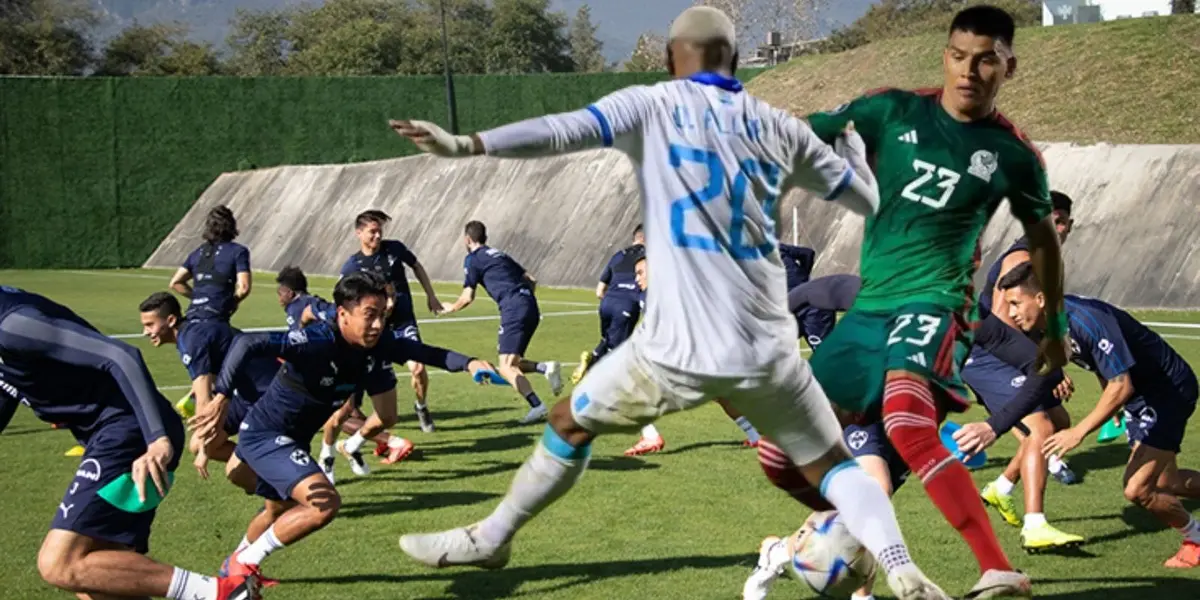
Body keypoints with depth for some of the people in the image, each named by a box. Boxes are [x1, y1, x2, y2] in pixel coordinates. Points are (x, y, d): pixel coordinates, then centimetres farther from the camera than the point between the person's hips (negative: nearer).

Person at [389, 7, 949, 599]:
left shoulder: (653, 105, 2)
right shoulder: (779, 127, 11)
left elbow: (565, 130, -15)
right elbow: (866, 199, 20)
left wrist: (467, 145, -22)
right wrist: (852, 140, 40)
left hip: (679, 347, -2)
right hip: (766, 350, 2)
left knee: (569, 424, 20)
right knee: (832, 464, 16)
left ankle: (489, 539, 31)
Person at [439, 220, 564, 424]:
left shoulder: (473, 260, 5)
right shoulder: (500, 255, 27)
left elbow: (467, 298, 2)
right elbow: (531, 280, 23)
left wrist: (451, 308, 20)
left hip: (513, 309, -8)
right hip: (530, 307, 8)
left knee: (506, 368, -9)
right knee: (512, 363, 16)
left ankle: (537, 406, -26)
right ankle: (546, 367, -9)